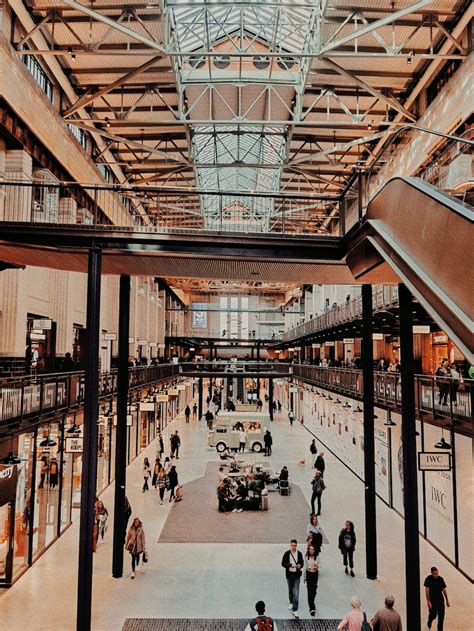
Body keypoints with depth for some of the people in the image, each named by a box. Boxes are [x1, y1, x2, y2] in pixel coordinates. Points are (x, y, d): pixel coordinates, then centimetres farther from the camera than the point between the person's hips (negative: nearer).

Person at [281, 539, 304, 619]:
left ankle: (295, 610, -4)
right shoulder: (287, 553, -7)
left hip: (297, 575, -1)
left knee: (296, 593, -8)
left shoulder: (299, 554, -5)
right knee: (290, 590, 19)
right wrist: (290, 565, -25)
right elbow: (283, 563, -8)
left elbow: (302, 563, 2)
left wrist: (300, 566, -21)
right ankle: (291, 603, 45)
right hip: (289, 574, 1)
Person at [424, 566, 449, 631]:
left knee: (441, 617, 2)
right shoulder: (428, 579, -15)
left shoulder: (441, 579, -2)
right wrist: (428, 601, -21)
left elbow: (444, 590, 8)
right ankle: (429, 623, 40)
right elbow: (427, 591, -15)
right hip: (432, 601, -3)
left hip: (440, 600, 3)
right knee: (433, 615, 8)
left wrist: (447, 600, 10)